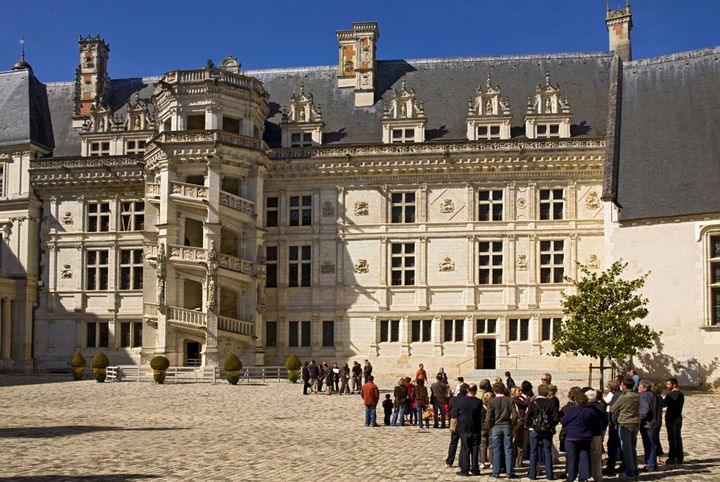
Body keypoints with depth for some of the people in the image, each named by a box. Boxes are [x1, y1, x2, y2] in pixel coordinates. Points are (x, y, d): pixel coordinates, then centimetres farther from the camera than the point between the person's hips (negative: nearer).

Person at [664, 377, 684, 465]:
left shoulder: (670, 394, -17)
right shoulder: (681, 394, 9)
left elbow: (664, 404, -14)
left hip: (671, 418, -8)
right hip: (679, 417, 8)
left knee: (672, 438, -3)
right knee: (678, 437, 13)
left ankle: (672, 458, -1)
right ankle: (679, 458, 17)